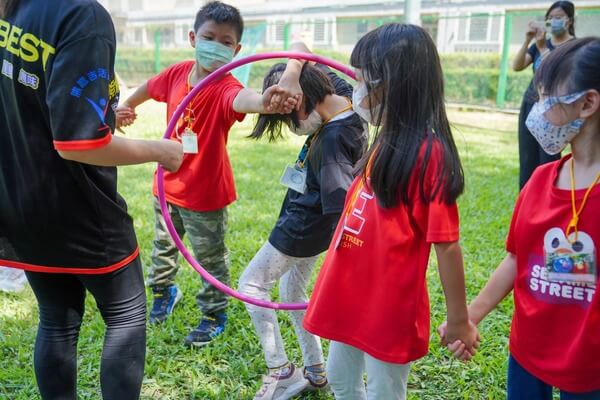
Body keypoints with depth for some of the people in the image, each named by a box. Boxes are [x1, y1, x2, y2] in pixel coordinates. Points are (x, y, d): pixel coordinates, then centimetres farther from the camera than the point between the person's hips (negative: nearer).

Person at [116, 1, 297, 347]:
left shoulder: (224, 88, -25)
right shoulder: (178, 74, -8)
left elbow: (242, 99, -52)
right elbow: (150, 87, 16)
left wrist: (264, 101, -75)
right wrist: (128, 105, 33)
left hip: (205, 193, -6)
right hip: (168, 184, 6)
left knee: (211, 258, 11)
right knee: (164, 245, 28)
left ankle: (215, 315, 32)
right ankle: (164, 291, 54)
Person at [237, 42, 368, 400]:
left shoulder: (331, 141, -30)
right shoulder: (342, 92, -5)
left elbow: (343, 202, -32)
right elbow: (300, 47, 4)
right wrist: (292, 69, -18)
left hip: (303, 226, -9)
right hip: (311, 223, 9)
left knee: (252, 284, 3)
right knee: (292, 290, 20)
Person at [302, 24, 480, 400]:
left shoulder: (429, 153, -22)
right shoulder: (388, 142, 3)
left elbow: (447, 243, -19)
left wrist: (459, 320, -14)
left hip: (389, 305, -8)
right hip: (353, 296, 8)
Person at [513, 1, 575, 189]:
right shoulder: (540, 43, 10)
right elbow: (517, 66, -4)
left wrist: (543, 47, -23)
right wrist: (527, 40, -15)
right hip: (529, 107, 5)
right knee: (526, 164, 7)